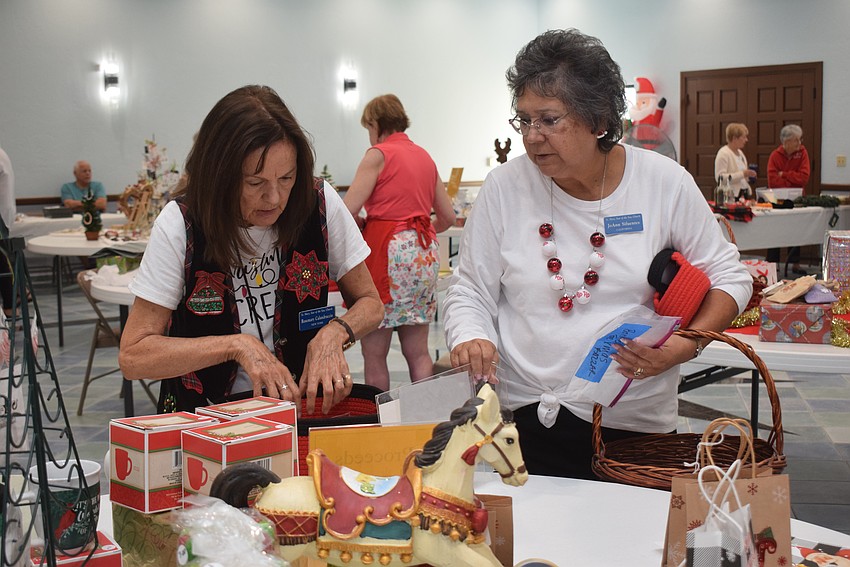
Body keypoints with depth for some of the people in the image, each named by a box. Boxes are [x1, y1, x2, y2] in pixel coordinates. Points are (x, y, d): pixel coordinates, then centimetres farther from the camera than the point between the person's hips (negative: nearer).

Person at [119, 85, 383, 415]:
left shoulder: (319, 203, -9)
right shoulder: (180, 224, -13)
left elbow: (369, 303, 5)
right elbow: (132, 357, -12)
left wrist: (335, 333, -17)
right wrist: (237, 345, -23)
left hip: (302, 405, 1)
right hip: (206, 411, 0)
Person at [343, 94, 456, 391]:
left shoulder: (378, 154, -5)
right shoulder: (425, 157, 16)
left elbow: (347, 211, -13)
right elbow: (448, 217, 20)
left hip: (388, 254, -7)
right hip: (425, 254, 7)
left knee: (374, 355, 0)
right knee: (418, 352, 11)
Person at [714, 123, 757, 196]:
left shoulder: (740, 152, 18)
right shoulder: (723, 153, -10)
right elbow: (719, 177, -20)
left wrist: (748, 175, 6)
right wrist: (742, 174, -22)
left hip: (744, 194, 8)